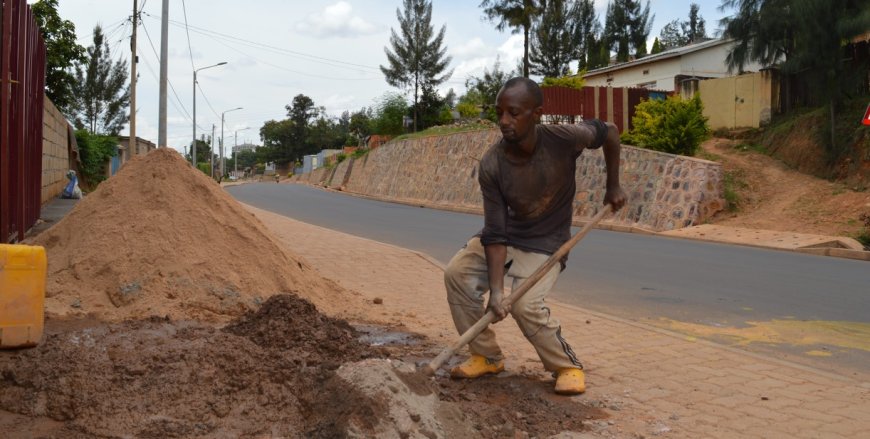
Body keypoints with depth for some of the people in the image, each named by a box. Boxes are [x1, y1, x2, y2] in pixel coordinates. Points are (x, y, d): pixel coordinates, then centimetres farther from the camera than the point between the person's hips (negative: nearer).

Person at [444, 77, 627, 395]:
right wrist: (496, 290, -31)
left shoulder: (564, 139, -27)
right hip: (507, 234, 3)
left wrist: (613, 186, 1)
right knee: (457, 273, -15)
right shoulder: (491, 166, -23)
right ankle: (487, 357, 1)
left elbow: (609, 133, -4)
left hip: (546, 242, -3)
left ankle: (568, 366, 1)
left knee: (525, 304, -25)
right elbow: (495, 234, -22)